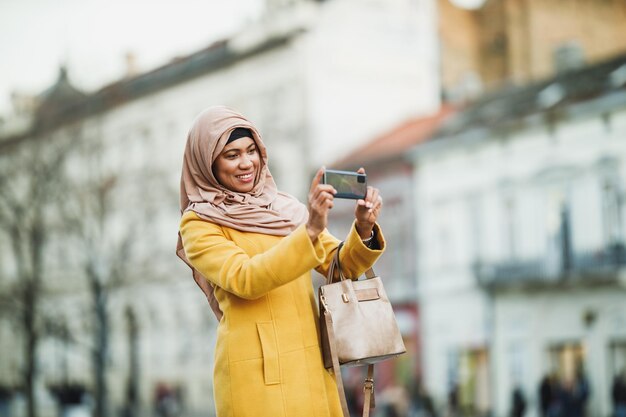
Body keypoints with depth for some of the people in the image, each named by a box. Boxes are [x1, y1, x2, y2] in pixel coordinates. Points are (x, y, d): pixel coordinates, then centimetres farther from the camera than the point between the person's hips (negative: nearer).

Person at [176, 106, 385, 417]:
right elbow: (245, 280, -19)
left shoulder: (284, 207, 11)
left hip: (313, 365, 5)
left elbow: (342, 267, 8)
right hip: (257, 372, -4)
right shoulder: (198, 224, -3)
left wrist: (364, 229, -12)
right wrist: (310, 230, -28)